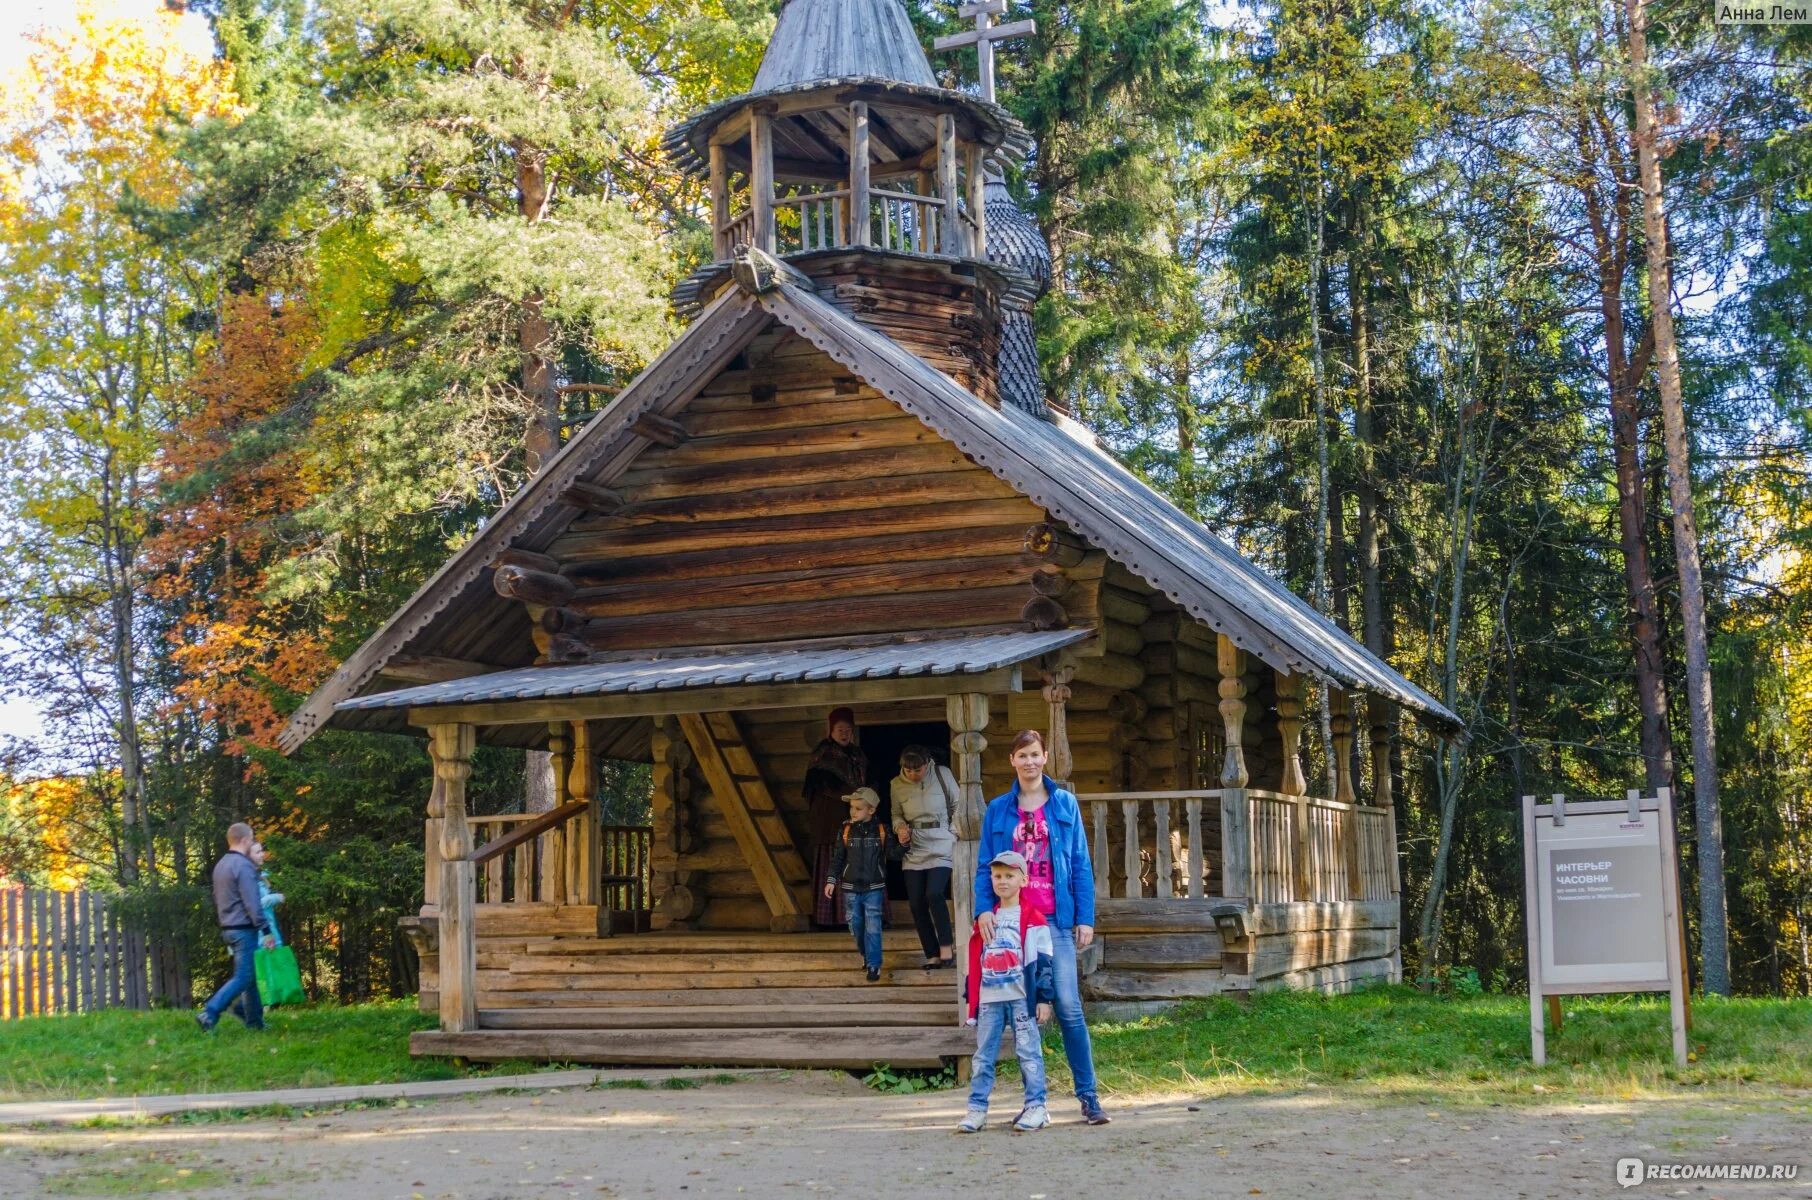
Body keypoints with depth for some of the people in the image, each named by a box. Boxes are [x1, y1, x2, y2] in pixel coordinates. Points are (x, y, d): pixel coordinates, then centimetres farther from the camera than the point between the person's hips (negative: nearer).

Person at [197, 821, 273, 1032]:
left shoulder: (220, 865, 12)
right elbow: (252, 903, -20)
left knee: (251, 974, 15)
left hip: (228, 928, 9)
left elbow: (217, 900, 20)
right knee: (243, 977, -7)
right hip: (244, 928, -9)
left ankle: (255, 1020, 17)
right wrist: (266, 930, -17)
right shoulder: (243, 865, -16)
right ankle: (209, 1013, -17)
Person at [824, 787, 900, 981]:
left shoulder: (881, 830, -4)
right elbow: (837, 858, 4)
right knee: (856, 926, 12)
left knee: (873, 927, -7)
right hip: (850, 888, 2)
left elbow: (892, 854, -2)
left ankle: (874, 965, -2)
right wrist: (832, 880, -1)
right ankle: (866, 955, 33)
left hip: (874, 888, -2)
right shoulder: (845, 830, -1)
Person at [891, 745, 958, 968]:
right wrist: (900, 828, -6)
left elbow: (957, 806, 5)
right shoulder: (897, 785, 2)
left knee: (934, 894, -21)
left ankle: (946, 948, -9)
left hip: (940, 845, -3)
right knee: (917, 904, 0)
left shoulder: (942, 774, -4)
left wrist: (955, 833, -4)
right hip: (913, 849, 3)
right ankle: (932, 955, 11)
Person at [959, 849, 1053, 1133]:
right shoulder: (985, 920, 14)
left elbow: (1042, 961, -3)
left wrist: (1043, 998, -7)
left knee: (1028, 1052, 0)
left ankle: (1036, 1107, 5)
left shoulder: (1033, 919, -1)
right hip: (989, 999, 5)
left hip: (1022, 998, -5)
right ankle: (977, 1108, 9)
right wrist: (972, 999, 13)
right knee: (983, 1055, 5)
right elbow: (975, 961, 16)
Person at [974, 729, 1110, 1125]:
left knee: (1069, 1007, -7)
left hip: (1056, 918, -1)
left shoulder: (1065, 804, 6)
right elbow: (985, 866, 6)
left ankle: (1088, 1096, 0)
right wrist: (983, 909, -11)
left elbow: (1080, 865, 5)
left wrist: (1085, 918, -2)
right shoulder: (998, 809, 9)